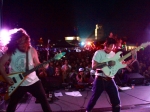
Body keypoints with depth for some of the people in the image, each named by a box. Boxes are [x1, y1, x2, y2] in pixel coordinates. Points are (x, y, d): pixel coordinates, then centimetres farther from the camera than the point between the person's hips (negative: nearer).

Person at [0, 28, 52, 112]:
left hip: (33, 81, 1)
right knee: (12, 105, 13)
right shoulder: (11, 51, -12)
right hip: (18, 84, -1)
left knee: (44, 100, 7)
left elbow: (37, 63, 3)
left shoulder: (32, 50, -6)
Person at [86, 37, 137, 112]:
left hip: (110, 80, 5)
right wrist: (107, 63, -24)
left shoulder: (114, 55, 8)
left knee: (116, 100, 4)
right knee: (94, 98, 7)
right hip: (99, 80, -4)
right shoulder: (99, 53, -9)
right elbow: (93, 66, -18)